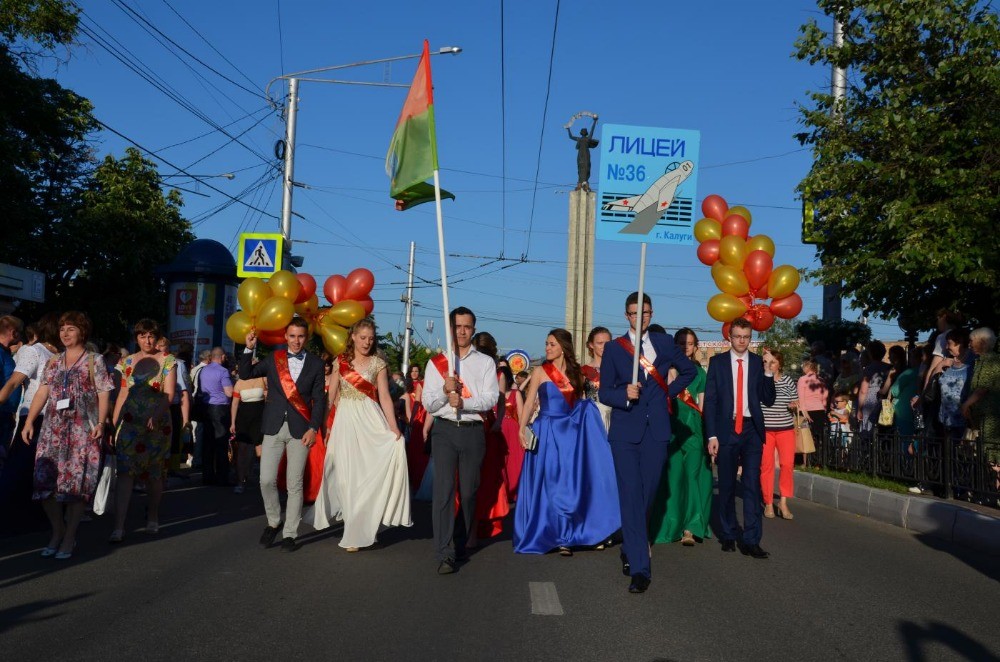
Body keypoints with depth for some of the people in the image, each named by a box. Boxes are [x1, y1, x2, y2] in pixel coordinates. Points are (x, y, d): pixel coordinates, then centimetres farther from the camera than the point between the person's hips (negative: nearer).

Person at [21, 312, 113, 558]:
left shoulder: (95, 361, 4)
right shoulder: (53, 363, 15)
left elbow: (103, 395, -1)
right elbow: (41, 393, 10)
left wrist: (101, 422, -13)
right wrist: (29, 422, 1)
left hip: (83, 431, -4)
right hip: (53, 429, 4)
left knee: (76, 482, -5)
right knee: (46, 481, -1)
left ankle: (69, 538, 6)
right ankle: (57, 531, 15)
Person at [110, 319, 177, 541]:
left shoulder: (167, 361, 1)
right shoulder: (128, 362, 10)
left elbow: (169, 394, -8)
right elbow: (123, 394, 11)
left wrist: (155, 415, -23)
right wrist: (113, 423, 4)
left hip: (157, 423, -1)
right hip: (130, 423, 1)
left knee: (155, 472, 8)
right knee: (125, 472, -8)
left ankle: (152, 517, 28)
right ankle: (119, 526, -11)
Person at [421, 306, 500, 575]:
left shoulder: (485, 362, 9)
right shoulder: (436, 362, 10)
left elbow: (491, 399, -3)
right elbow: (428, 403, 5)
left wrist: (463, 402, -17)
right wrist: (445, 391, -14)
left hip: (473, 431, 1)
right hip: (445, 430, -1)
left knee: (469, 491, 7)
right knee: (444, 489, -12)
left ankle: (461, 545, 24)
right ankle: (445, 554, -14)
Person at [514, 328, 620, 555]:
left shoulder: (576, 373, 9)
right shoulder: (540, 373, -1)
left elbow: (582, 403, 13)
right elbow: (529, 403, -7)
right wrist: (522, 429, -19)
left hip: (571, 434, 3)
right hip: (547, 434, -3)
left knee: (570, 484, 3)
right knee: (548, 485, 0)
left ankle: (566, 536, 10)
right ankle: (549, 535, 12)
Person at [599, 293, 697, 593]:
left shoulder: (664, 342, 8)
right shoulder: (613, 348, 3)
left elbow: (690, 371, 22)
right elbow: (604, 392, 1)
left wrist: (670, 392, 11)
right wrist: (625, 394, -18)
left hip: (657, 430, 2)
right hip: (625, 431, -2)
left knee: (647, 496, 8)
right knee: (631, 498, -8)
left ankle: (630, 550, 30)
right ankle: (639, 568, -6)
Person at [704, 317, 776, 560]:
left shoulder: (759, 362, 5)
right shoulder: (717, 362, 2)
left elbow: (768, 400, 3)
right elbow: (710, 400, 0)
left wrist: (768, 372, -11)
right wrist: (711, 435, -7)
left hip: (752, 430, 1)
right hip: (726, 429, 0)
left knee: (752, 485, -4)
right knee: (727, 485, 9)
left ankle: (751, 541, -2)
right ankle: (728, 536, 22)